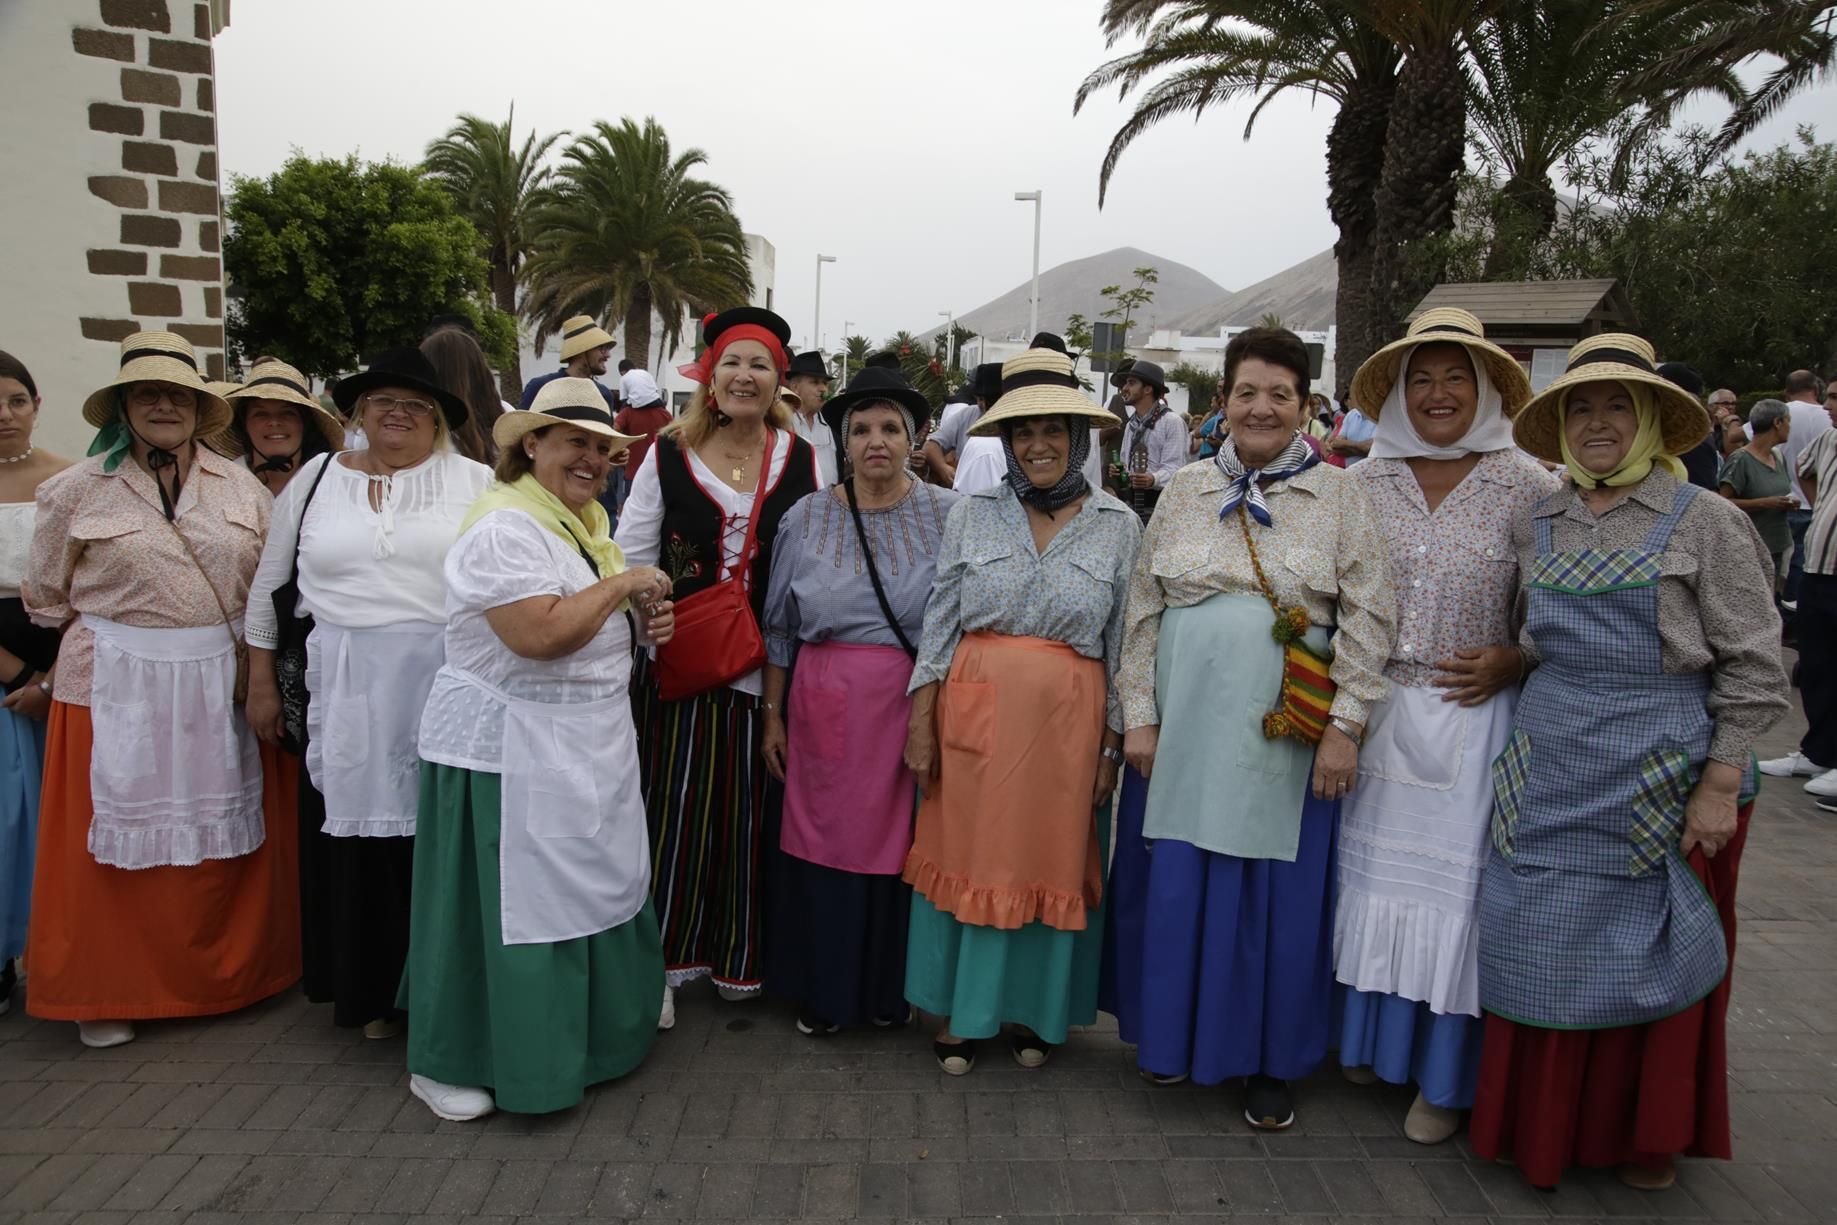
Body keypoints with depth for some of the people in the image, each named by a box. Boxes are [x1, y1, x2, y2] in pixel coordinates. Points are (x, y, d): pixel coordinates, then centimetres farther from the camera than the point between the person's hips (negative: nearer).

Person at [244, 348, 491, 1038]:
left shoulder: (474, 481, 3)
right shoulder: (318, 478, 11)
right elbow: (270, 586, 14)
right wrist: (261, 683, 12)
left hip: (441, 689, -2)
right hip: (341, 694, 2)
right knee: (353, 838, 7)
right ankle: (367, 987, 24)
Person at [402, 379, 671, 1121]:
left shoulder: (587, 522, 12)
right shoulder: (505, 525, -18)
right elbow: (541, 633, -30)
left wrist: (646, 622, 3)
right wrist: (623, 583, -17)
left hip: (585, 747, 9)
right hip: (508, 747, -9)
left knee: (587, 889, 17)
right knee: (499, 899, 2)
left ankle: (575, 1030, 35)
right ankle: (445, 1063, 20)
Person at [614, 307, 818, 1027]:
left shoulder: (801, 460, 6)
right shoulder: (668, 455, 3)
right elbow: (630, 558, 5)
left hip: (767, 669, 1)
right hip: (680, 666, -1)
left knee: (748, 813, 8)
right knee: (674, 813, 1)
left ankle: (738, 955, 26)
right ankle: (663, 961, 17)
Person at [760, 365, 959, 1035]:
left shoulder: (947, 515, -1)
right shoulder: (806, 518, 3)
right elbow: (779, 625, 8)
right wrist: (772, 715, 7)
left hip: (912, 704, -1)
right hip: (826, 707, 1)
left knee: (898, 841, 7)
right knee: (824, 841, 6)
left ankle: (887, 989, 28)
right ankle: (821, 990, 26)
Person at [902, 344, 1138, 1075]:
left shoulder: (1118, 526, 2)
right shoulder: (973, 514, 2)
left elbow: (1125, 646, 3)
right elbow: (938, 624, 2)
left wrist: (1113, 743, 0)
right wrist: (920, 723, -3)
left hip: (1067, 722, 0)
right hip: (975, 712, 0)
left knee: (1050, 857, 10)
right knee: (967, 850, 7)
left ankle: (1035, 1008, 31)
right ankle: (961, 1010, 26)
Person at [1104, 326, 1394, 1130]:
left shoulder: (1340, 497, 1)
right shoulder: (1185, 493, 6)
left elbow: (1370, 618, -2)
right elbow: (1142, 611, 6)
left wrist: (1344, 727, -8)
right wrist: (1138, 716, 1)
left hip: (1281, 734, -1)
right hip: (1182, 725, 2)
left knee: (1276, 893, 7)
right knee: (1173, 879, 10)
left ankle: (1267, 1061, 26)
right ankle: (1171, 1033, 32)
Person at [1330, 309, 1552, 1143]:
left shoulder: (1528, 487, -5)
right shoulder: (1366, 482, 2)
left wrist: (1512, 662, -14)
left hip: (1474, 719, -2)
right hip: (1376, 711, 3)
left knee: (1453, 880, 4)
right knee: (1372, 869, 12)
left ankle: (1446, 1078, 20)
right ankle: (1369, 1037, 31)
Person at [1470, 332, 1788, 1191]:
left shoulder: (1705, 522, -6)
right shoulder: (1536, 526, 6)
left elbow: (1751, 668, -7)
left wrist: (1721, 785, -11)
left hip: (1659, 776, -3)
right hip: (1548, 772, 4)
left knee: (1651, 953, 10)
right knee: (1543, 944, 10)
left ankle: (1648, 1133, 31)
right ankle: (1543, 1124, 29)